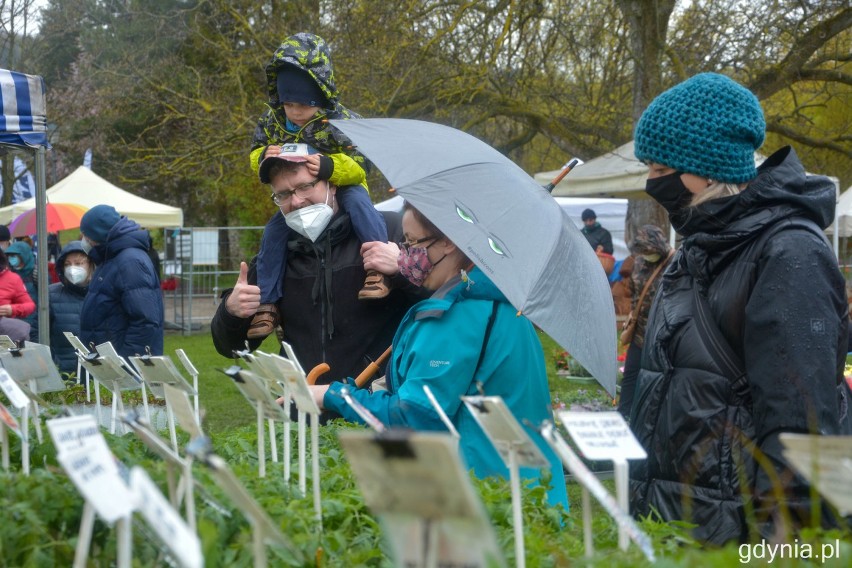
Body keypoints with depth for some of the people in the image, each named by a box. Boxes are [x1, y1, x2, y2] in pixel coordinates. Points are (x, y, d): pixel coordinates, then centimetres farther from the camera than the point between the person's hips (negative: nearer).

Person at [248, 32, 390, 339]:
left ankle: (378, 267, -39)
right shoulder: (272, 121, -8)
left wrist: (327, 166, -46)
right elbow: (256, 155, 2)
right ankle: (266, 304, -6)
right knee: (274, 233, -14)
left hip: (341, 187, -4)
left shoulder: (341, 121, -23)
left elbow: (359, 166, -25)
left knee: (357, 201, -35)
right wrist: (264, 157, -26)